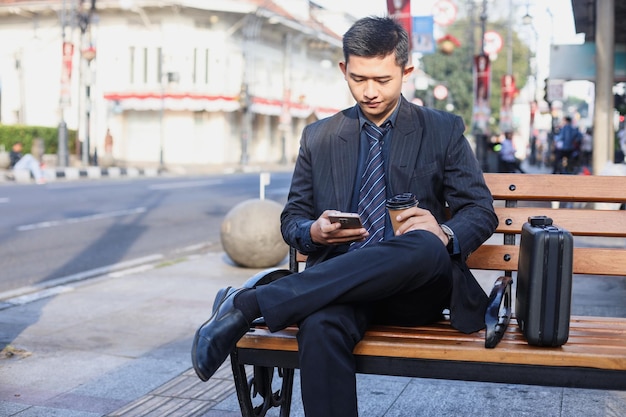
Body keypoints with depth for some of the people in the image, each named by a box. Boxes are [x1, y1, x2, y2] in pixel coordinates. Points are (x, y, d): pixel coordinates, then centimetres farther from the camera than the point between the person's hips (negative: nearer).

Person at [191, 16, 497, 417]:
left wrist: (444, 234, -15)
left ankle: (247, 303, -35)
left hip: (416, 291, 0)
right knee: (320, 327, -37)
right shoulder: (318, 137, 15)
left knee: (424, 246, -38)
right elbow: (292, 218, 17)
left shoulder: (444, 131, 11)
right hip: (338, 280, 1)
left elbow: (482, 211, 9)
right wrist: (314, 232, -8)